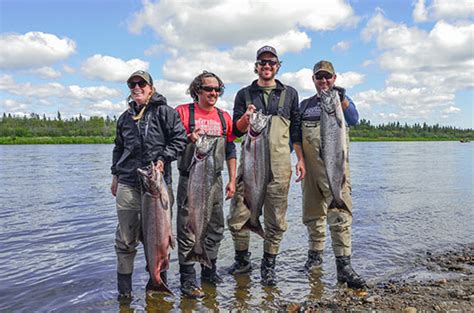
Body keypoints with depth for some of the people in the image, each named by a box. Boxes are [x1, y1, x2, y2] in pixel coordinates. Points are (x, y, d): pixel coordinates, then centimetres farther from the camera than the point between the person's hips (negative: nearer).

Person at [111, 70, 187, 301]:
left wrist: (163, 159, -15)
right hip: (127, 184, 4)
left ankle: (158, 282, 23)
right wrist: (115, 175, 23)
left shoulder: (164, 112, 2)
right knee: (126, 238, 3)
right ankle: (124, 288, 17)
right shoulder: (125, 118, 18)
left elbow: (180, 139, -3)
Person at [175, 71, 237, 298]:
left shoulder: (224, 117, 11)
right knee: (188, 231, -3)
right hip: (190, 180, -4)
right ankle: (187, 279, 8)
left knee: (215, 229, 12)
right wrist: (188, 139, -23)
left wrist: (232, 180, 8)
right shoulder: (184, 112, -2)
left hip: (215, 181, 5)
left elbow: (230, 151, 14)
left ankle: (209, 270, 29)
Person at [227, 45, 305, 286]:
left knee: (276, 220, 4)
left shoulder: (290, 94, 14)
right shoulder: (244, 94, 12)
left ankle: (269, 266, 18)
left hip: (279, 165, 0)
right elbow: (236, 130, 8)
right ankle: (242, 260, 20)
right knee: (237, 216, -1)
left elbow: (296, 129, 15)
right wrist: (246, 117, -13)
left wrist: (301, 159, 8)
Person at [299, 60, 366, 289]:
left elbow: (353, 120, -11)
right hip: (309, 167, 4)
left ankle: (343, 266, -9)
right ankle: (315, 255, 27)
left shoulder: (342, 100, 8)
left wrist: (342, 98, -26)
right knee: (313, 214, 11)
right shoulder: (305, 105, 18)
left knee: (340, 215, -12)